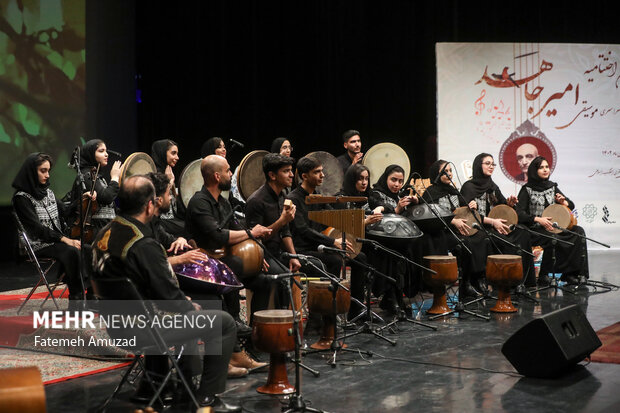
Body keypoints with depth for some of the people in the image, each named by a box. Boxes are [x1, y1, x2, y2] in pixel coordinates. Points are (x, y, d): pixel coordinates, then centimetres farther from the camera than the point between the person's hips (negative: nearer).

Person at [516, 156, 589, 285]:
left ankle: (571, 274, -18)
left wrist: (562, 201, -5)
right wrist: (538, 219, -20)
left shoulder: (552, 187, 15)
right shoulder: (527, 189, -1)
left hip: (553, 226, 6)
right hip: (535, 230, -6)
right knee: (552, 238, -36)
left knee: (578, 232, -18)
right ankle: (543, 276, -22)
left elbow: (572, 206, 18)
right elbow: (519, 214, -10)